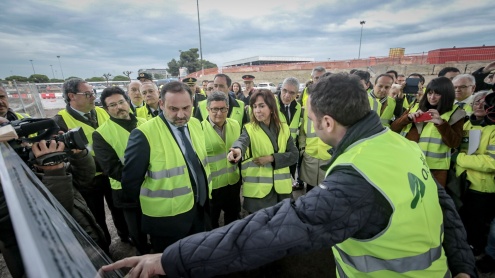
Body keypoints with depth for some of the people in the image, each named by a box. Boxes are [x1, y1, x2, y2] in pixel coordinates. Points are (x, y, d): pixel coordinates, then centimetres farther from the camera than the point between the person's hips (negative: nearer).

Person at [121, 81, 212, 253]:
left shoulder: (196, 124, -2)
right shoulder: (145, 134, -22)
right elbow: (131, 179, -14)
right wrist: (139, 208, -1)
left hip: (200, 209, 6)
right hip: (167, 218, -5)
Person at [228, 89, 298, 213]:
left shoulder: (284, 128, 2)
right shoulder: (249, 129, -6)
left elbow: (294, 155, -2)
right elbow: (241, 141, -28)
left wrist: (271, 158, -16)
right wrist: (237, 149, -52)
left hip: (281, 188, 3)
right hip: (257, 189, -3)